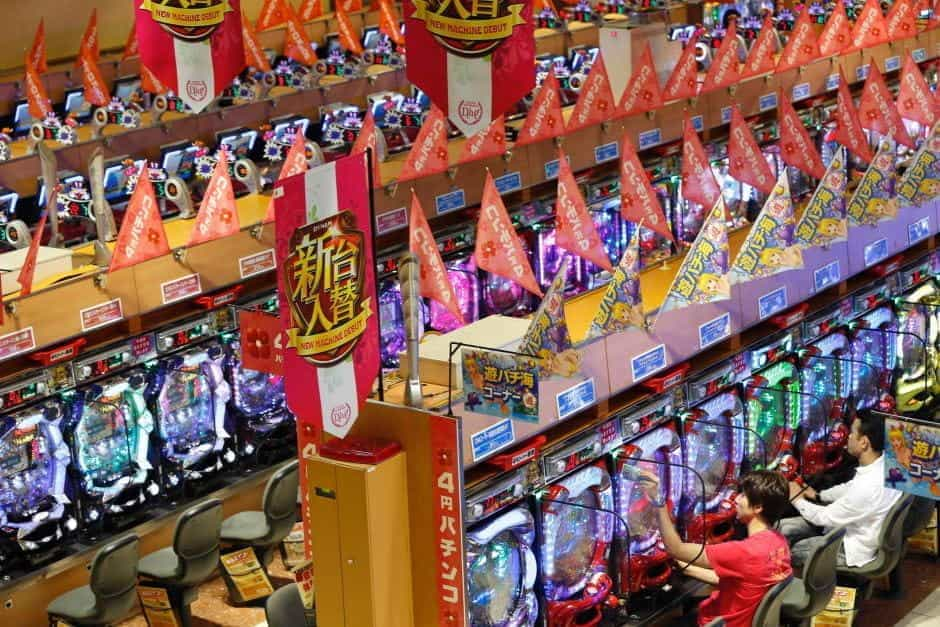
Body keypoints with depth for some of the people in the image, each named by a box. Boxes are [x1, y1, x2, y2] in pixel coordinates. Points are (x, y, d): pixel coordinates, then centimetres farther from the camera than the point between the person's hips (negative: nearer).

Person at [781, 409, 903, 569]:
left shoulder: (868, 487, -36)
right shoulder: (882, 462, -9)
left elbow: (826, 517, -21)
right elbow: (850, 488, 15)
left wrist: (797, 499, -6)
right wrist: (818, 495, 13)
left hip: (856, 549, -8)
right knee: (782, 527, 6)